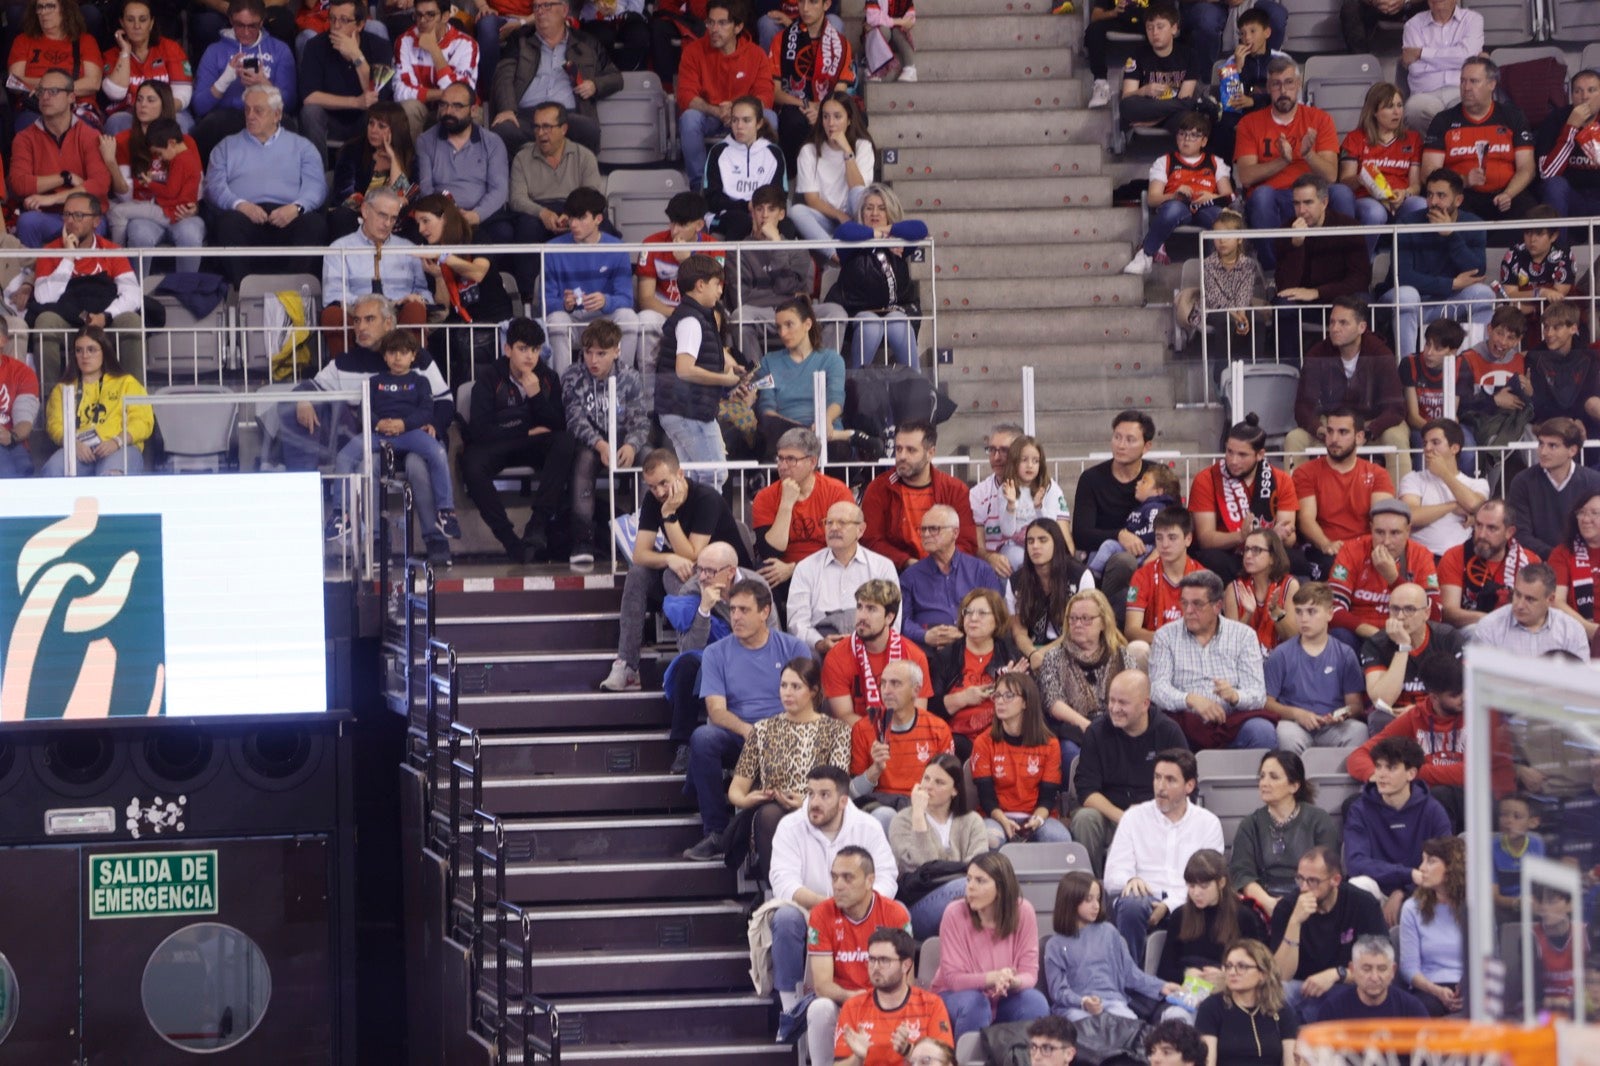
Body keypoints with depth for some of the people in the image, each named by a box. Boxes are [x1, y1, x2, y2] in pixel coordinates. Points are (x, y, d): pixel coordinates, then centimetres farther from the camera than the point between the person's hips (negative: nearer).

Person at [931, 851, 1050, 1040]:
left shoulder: (1023, 911, -13)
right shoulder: (955, 914, -19)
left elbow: (1030, 973, -11)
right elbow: (952, 978, -19)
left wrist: (1012, 981, -37)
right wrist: (992, 978, -38)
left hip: (1005, 998, 2)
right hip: (957, 995, -2)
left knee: (1036, 1003, -26)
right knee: (973, 1004, -35)